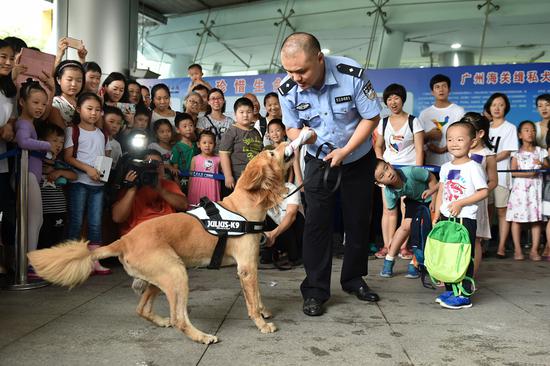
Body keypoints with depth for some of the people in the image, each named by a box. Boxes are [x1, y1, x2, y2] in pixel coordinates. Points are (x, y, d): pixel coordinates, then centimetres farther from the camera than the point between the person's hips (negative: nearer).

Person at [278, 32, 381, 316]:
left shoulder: (352, 74, -27)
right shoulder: (288, 89, -20)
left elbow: (372, 117, -16)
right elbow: (292, 127, -5)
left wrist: (345, 151, -24)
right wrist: (303, 135, -30)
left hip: (358, 158, 0)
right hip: (319, 160, 1)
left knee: (358, 220, 8)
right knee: (317, 222, -6)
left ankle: (353, 279, 26)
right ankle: (315, 290, 2)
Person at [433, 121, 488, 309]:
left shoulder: (473, 167, -8)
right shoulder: (445, 167, 11)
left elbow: (484, 191, -12)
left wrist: (461, 203, -18)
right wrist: (437, 214, 9)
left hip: (465, 218, -7)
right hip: (446, 218, 7)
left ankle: (464, 295, 2)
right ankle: (450, 290, 23)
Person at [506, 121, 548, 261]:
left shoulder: (541, 152, 9)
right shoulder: (517, 153, 2)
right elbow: (513, 172, -5)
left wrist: (542, 164, -13)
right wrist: (528, 174, -19)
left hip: (535, 189, 2)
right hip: (520, 188, -2)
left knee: (536, 220, 1)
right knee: (516, 219, -2)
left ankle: (534, 250, 5)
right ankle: (517, 249, 6)